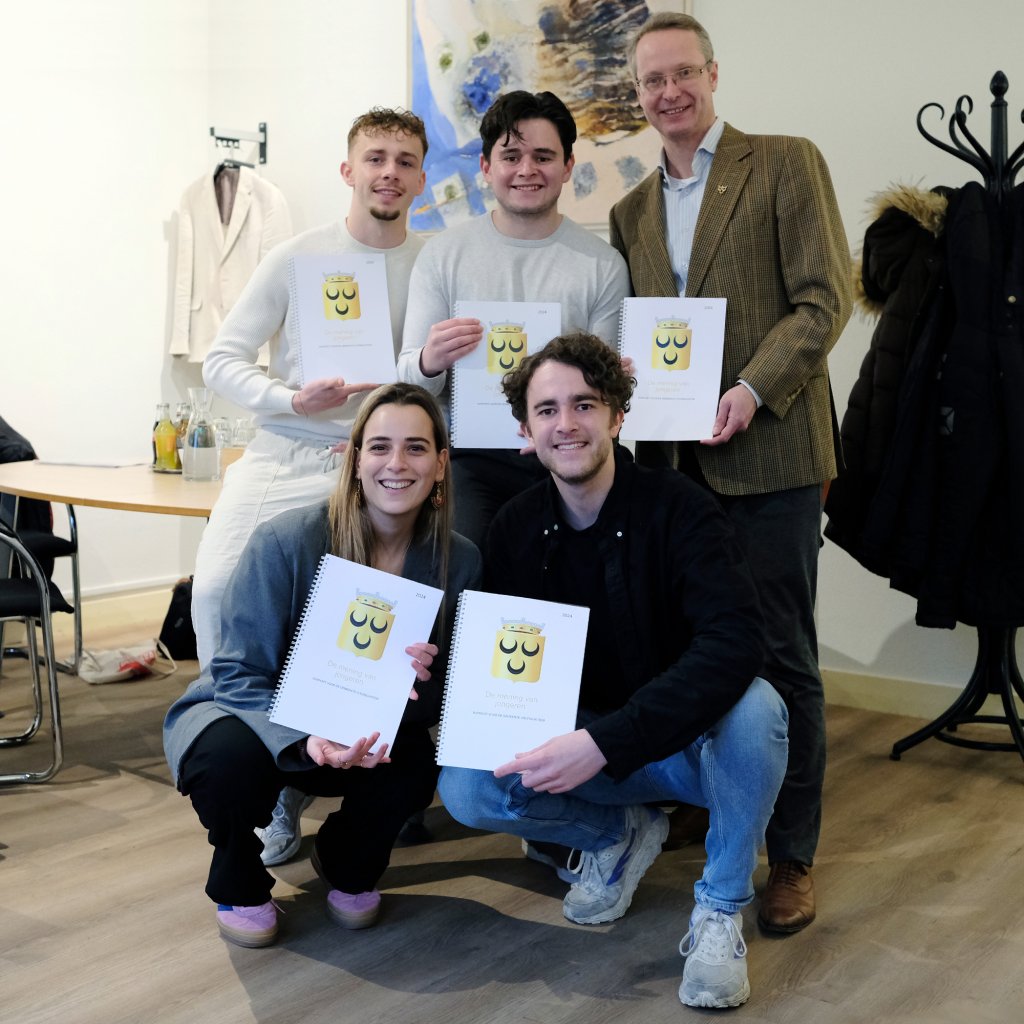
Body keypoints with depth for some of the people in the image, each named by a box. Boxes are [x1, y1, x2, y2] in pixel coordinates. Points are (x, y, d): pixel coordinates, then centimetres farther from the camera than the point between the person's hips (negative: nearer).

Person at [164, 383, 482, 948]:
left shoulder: (457, 560, -13)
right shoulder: (287, 541, -25)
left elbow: (436, 705, -5)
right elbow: (238, 675, -21)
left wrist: (422, 684, -31)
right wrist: (305, 740, -40)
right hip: (246, 713, -2)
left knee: (415, 767, -29)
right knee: (232, 756, -36)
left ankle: (348, 865, 9)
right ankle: (238, 883, 1)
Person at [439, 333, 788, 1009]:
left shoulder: (678, 508, -19)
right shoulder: (517, 527, -3)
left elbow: (735, 643, -33)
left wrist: (603, 742, -40)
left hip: (691, 743, -3)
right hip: (581, 746, 4)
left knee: (754, 706, -36)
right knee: (465, 787, -21)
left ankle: (722, 910, -10)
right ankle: (622, 833, 9)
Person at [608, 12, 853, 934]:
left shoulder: (786, 165, 1)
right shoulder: (632, 211, 17)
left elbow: (824, 298, -7)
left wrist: (752, 390, -18)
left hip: (768, 452, -5)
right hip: (673, 459, 5)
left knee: (782, 658, 1)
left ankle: (792, 856, 13)